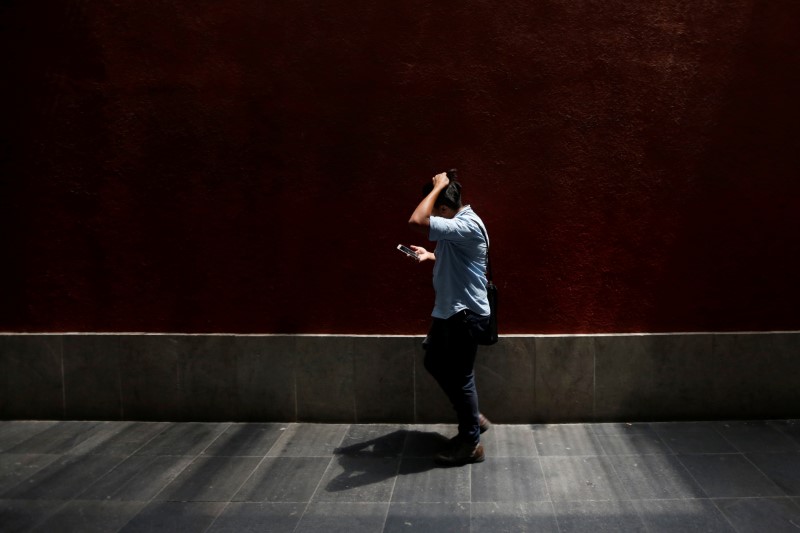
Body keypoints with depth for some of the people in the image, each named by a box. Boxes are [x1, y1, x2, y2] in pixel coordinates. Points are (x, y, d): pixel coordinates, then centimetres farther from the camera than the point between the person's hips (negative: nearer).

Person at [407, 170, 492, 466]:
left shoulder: (467, 225, -24)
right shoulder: (458, 223, 9)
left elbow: (416, 221, -35)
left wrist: (436, 188, -24)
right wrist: (430, 256, 10)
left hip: (465, 313, -11)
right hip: (448, 311, 11)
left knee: (460, 376, 0)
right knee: (434, 363, 20)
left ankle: (471, 443, 15)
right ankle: (474, 418, 32)